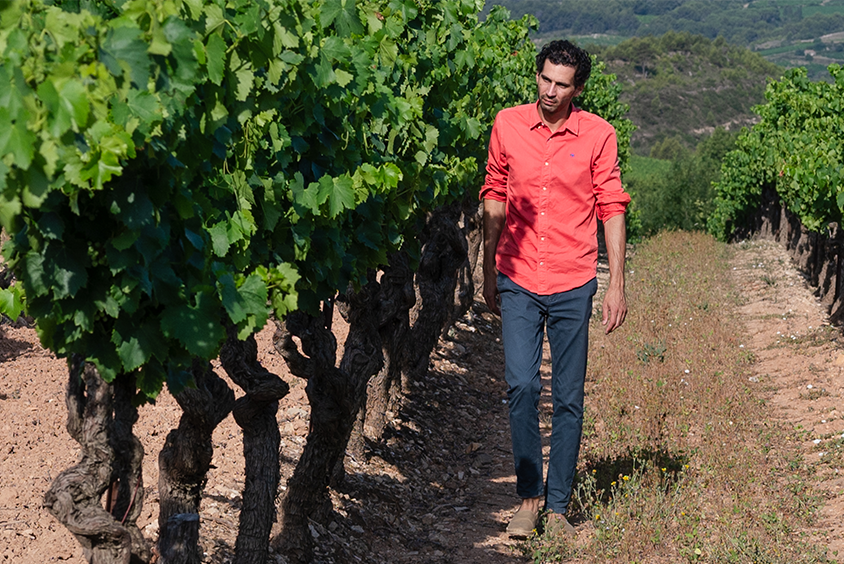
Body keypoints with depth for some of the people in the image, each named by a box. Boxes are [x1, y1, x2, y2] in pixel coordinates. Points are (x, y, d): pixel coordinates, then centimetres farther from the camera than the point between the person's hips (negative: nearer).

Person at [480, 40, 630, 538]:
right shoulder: (507, 125, 2)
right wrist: (488, 272, 11)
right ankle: (528, 498, 5)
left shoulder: (598, 135, -2)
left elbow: (612, 209, 2)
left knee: (569, 399, 3)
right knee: (521, 386, -9)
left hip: (573, 285, -1)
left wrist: (617, 285, -2)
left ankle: (558, 505, 13)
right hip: (518, 281, 1)